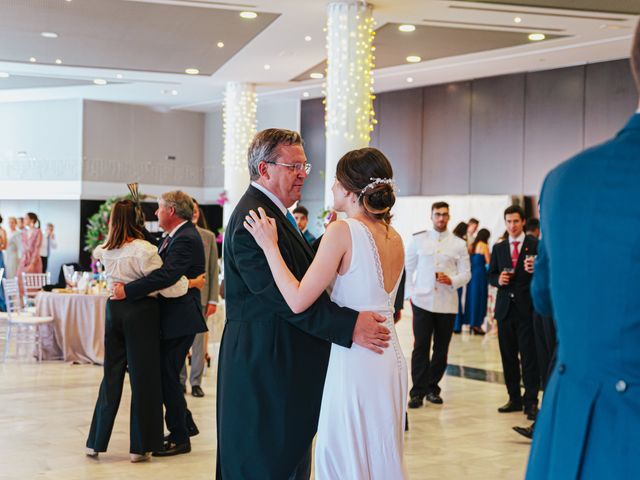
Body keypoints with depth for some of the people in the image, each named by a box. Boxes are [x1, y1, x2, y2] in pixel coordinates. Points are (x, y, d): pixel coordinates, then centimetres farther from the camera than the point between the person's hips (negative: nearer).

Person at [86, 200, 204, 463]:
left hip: (114, 310, 6)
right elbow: (168, 287, -16)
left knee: (112, 375, 14)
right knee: (142, 377, 3)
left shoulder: (106, 250, 3)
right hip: (141, 312, -5)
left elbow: (96, 252, 31)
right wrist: (192, 283, -2)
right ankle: (139, 447, 9)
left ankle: (96, 442, 18)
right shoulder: (144, 250, -15)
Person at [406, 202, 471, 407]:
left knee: (441, 349, 7)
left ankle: (432, 388, 20)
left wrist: (451, 280, -14)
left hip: (447, 303, 1)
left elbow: (466, 273, 6)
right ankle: (417, 391, -1)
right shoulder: (418, 240, 5)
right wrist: (410, 293, -1)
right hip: (422, 301, -1)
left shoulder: (458, 244, 6)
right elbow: (408, 268, 8)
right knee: (421, 347, -5)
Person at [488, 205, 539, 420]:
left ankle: (531, 401, 1)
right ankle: (514, 398, 19)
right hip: (505, 308, 5)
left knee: (529, 356, -5)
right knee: (508, 356, 9)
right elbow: (491, 275, 16)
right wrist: (498, 279, -6)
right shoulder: (498, 248, 13)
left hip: (527, 308, -5)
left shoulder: (535, 245, -1)